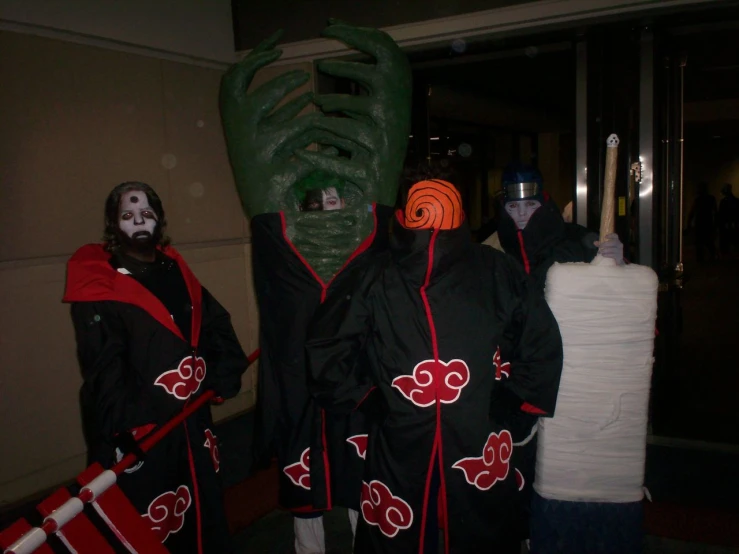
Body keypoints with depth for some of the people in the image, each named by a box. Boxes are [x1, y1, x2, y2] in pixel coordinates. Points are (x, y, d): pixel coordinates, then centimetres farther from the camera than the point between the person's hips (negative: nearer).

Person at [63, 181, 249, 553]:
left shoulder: (176, 271, 10)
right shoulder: (97, 286, -11)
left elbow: (216, 325, 13)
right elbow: (103, 369, -20)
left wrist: (225, 375, 0)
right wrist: (127, 422, -29)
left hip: (193, 421, 7)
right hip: (139, 432, -7)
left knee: (205, 512, 22)